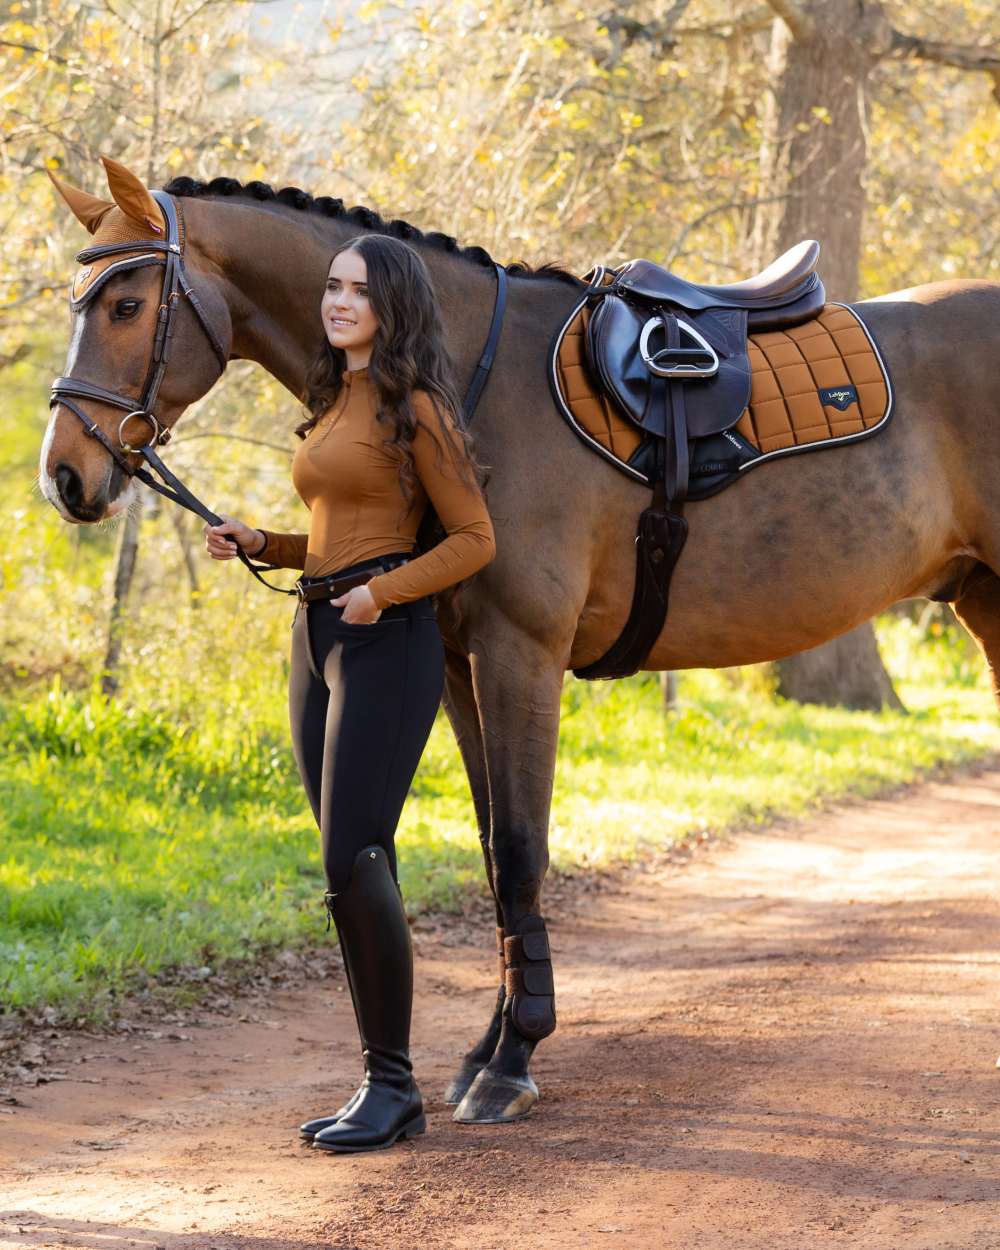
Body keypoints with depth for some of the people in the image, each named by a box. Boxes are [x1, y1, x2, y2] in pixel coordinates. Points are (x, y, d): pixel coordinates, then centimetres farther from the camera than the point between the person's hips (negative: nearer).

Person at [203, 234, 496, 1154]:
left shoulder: (413, 409, -7)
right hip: (317, 636, 9)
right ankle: (387, 1087, 12)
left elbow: (474, 537, -8)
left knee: (353, 861, -13)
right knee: (356, 871, 8)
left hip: (385, 640, -9)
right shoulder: (332, 405, 18)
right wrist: (257, 545, 8)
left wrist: (386, 591, -19)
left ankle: (391, 1082, -6)